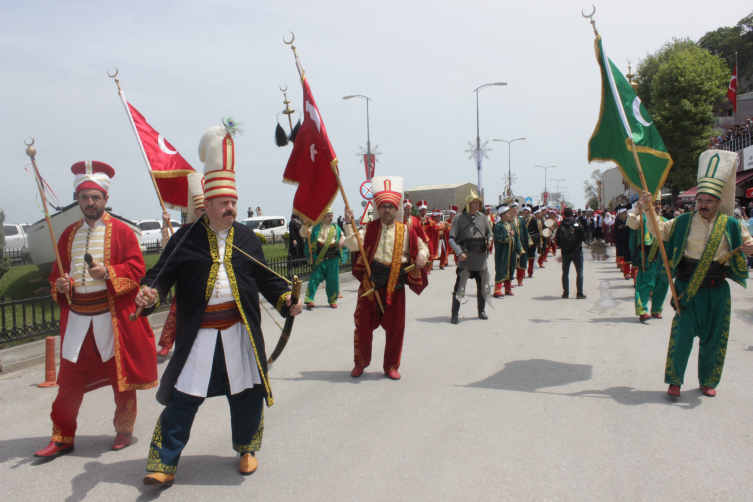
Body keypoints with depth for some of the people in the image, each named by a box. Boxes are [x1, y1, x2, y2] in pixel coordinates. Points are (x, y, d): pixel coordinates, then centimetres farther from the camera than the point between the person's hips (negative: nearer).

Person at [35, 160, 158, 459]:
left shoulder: (121, 231, -1)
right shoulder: (69, 235, 13)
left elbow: (137, 269, -7)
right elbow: (58, 272, 18)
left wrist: (108, 273, -23)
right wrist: (59, 286, -4)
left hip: (113, 315, -4)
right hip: (77, 315, 4)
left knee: (120, 373, 6)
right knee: (70, 378, 5)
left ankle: (123, 429, 22)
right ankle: (62, 437, 15)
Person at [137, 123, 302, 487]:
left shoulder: (247, 238, 7)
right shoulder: (186, 238, -1)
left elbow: (266, 278, 7)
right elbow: (162, 274, -3)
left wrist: (286, 300, -8)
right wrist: (149, 294, -24)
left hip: (240, 332, 3)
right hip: (198, 334, -2)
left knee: (247, 393, 10)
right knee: (183, 397, 0)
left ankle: (246, 449, 33)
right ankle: (164, 463, 13)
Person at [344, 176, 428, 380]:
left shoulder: (405, 231, 2)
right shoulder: (369, 229, 1)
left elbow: (421, 246, 9)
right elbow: (353, 245, -10)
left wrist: (422, 255, -13)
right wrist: (349, 224, -20)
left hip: (395, 285, 0)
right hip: (370, 282, 0)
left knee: (395, 327, 7)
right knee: (363, 324, 7)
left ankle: (391, 366, 23)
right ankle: (360, 363, 26)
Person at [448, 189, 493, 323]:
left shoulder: (483, 217, 9)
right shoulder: (459, 218, -4)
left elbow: (490, 233, 17)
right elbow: (452, 238, -9)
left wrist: (489, 240, -7)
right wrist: (459, 252, -21)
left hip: (481, 258, 5)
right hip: (465, 258, -5)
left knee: (483, 285, 14)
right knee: (459, 287, -7)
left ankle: (481, 310, 29)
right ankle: (454, 314, 0)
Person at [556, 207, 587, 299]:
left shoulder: (560, 226, -2)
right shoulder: (577, 224, -7)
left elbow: (557, 239, 0)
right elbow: (583, 237, -1)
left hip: (565, 252, 2)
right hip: (577, 251, -2)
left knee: (565, 273, 11)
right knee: (579, 272, 3)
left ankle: (565, 293, 12)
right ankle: (580, 293, 0)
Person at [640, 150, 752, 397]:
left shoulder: (731, 225, 1)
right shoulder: (684, 221, 0)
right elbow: (659, 231, 4)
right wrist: (649, 208, -10)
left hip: (716, 291, 2)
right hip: (687, 288, -1)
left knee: (713, 337, 9)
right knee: (682, 333, -4)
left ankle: (708, 381, 26)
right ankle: (675, 381, 9)